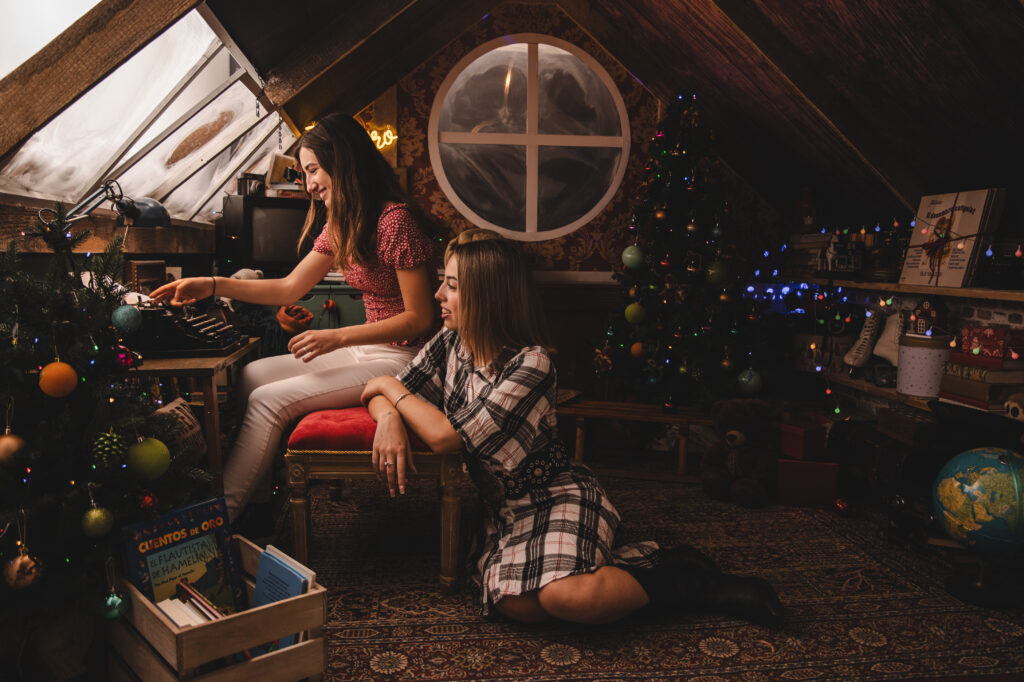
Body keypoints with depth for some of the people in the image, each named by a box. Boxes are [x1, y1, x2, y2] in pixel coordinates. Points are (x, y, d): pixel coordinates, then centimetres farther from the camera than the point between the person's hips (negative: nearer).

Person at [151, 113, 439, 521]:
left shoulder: (397, 220, -17)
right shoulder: (340, 225, 12)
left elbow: (419, 319, -19)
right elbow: (289, 289, 12)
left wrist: (337, 338, -20)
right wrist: (212, 285, 3)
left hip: (400, 357, -9)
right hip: (365, 350, 9)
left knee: (268, 400, -15)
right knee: (250, 376, 0)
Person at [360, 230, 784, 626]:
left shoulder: (531, 366, -22)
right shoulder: (450, 344, 0)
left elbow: (445, 436, -25)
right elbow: (383, 395, 6)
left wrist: (390, 387, -10)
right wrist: (388, 418, -19)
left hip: (559, 494, -5)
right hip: (505, 506, 6)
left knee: (566, 596, -34)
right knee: (515, 603, -26)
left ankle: (679, 579, -7)